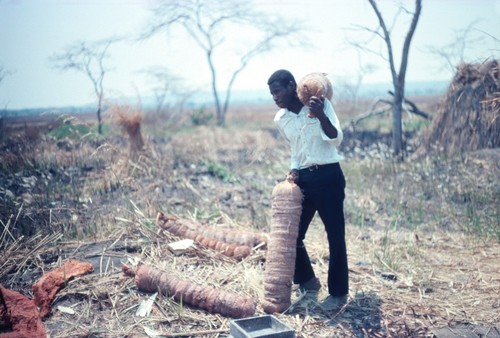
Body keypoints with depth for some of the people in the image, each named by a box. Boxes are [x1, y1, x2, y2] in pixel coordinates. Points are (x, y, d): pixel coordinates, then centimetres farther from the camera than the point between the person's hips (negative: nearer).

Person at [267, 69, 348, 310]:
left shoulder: (321, 104, -7)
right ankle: (307, 280, 31)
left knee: (335, 236, 1)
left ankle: (339, 292, 16)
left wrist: (320, 115, -29)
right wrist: (294, 170, 2)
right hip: (303, 179, 5)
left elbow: (336, 139, -15)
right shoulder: (280, 119, 6)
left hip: (328, 175, -5)